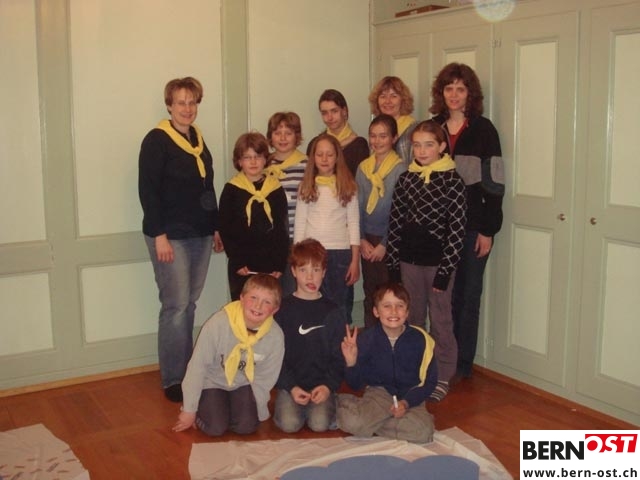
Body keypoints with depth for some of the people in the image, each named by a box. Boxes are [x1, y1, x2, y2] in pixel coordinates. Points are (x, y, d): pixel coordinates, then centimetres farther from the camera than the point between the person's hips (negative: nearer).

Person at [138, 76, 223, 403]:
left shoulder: (197, 139, 14)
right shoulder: (157, 140, -7)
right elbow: (148, 191, -13)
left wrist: (215, 227, 17)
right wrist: (159, 235, -18)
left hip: (200, 235, 7)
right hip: (170, 236, -7)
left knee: (189, 304, 11)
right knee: (176, 305, -6)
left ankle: (187, 371, 21)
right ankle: (173, 380, 4)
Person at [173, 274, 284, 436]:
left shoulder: (275, 336, -21)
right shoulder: (218, 323, -29)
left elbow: (264, 380, -6)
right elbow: (197, 366, -19)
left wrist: (257, 412, -4)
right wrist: (189, 410, -12)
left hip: (243, 385, 2)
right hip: (213, 382, -2)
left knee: (246, 427, -15)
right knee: (215, 428, -17)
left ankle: (229, 407, 18)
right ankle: (202, 407, 17)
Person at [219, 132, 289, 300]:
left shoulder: (276, 190, 5)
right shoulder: (231, 190, -1)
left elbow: (282, 229, 5)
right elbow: (225, 229, -2)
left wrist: (280, 264, -2)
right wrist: (238, 261, -9)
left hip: (270, 266, 2)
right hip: (241, 267, -2)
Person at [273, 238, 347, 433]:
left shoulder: (333, 312, 5)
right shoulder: (282, 309, 1)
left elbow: (339, 357, 4)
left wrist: (328, 386, -12)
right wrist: (291, 387, -13)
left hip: (322, 384, 0)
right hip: (290, 384, 0)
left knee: (320, 424, -23)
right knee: (289, 424, -23)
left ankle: (326, 404, 8)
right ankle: (287, 404, 8)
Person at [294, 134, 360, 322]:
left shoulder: (347, 186, 3)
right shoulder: (306, 186, 6)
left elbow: (353, 224, 2)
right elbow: (299, 224, 6)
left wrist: (355, 260, -3)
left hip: (340, 252, -1)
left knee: (339, 306, 5)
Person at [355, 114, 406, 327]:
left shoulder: (400, 169, -8)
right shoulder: (363, 168, 8)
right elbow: (357, 207, 10)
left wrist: (384, 244, -10)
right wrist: (362, 240, 1)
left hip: (390, 241, -5)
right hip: (367, 240, 5)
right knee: (370, 292, 12)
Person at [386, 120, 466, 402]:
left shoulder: (452, 180, -9)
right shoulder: (405, 179, 4)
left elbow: (457, 229, -11)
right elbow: (395, 222, 5)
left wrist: (444, 271, -13)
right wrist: (393, 262, 2)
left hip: (438, 260, -4)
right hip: (409, 260, 4)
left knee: (440, 320, 5)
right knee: (412, 318, 15)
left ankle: (442, 377, 19)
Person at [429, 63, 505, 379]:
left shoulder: (483, 129, -2)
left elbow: (494, 183, -5)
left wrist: (488, 230, -9)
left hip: (473, 226, -3)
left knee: (468, 296, 5)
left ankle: (462, 364, 17)